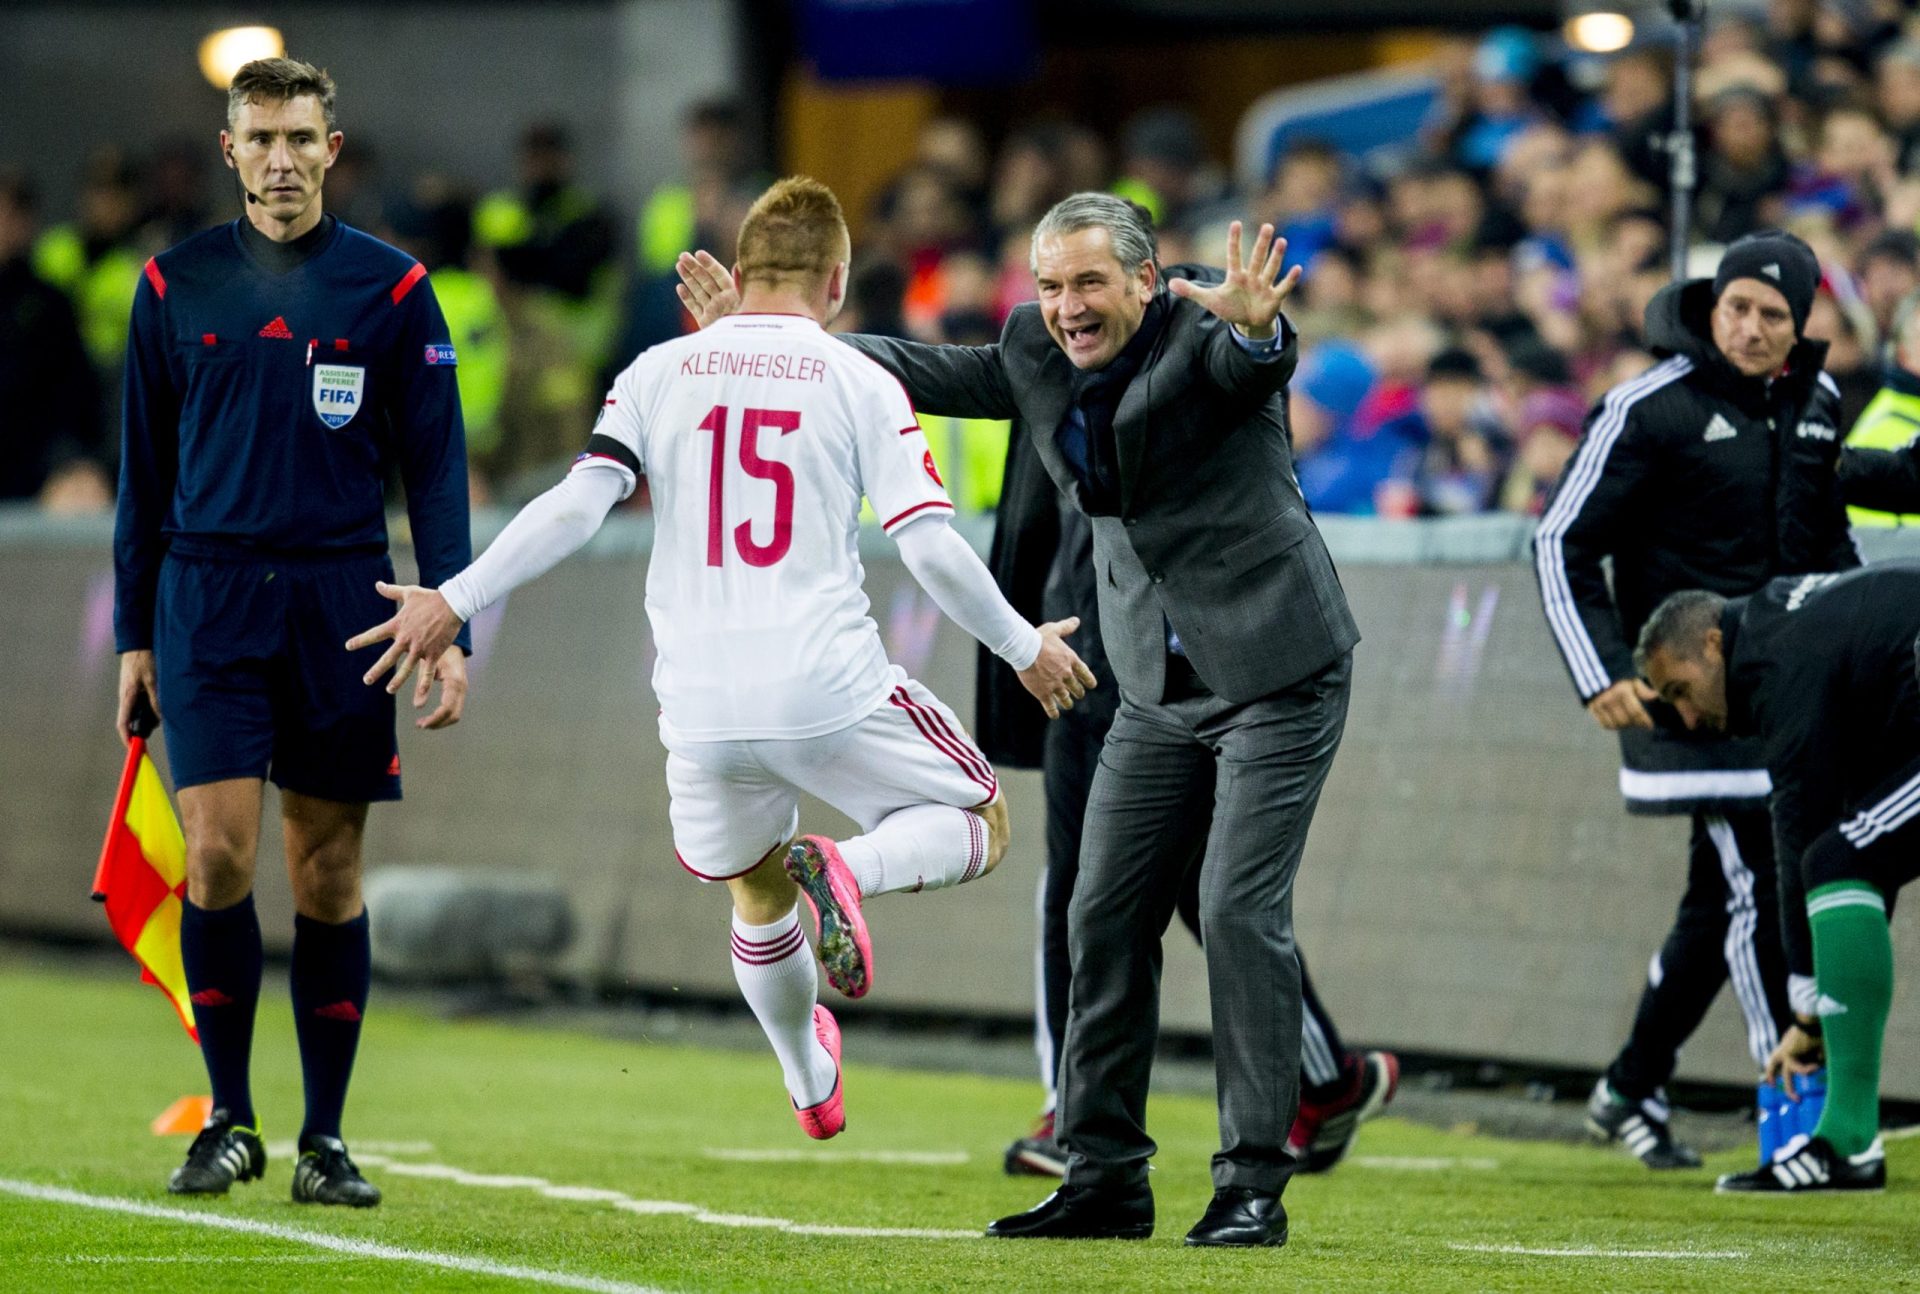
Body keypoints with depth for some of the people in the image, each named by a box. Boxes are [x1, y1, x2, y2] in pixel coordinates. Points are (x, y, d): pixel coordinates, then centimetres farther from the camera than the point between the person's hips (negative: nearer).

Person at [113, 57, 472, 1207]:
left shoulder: (391, 289, 2)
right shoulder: (176, 286, 6)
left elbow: (435, 468, 3)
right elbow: (146, 472, 11)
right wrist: (135, 636, 8)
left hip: (341, 599, 0)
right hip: (209, 599, 0)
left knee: (330, 871, 3)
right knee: (218, 852, -10)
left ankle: (326, 1140, 10)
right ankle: (230, 1121, 1)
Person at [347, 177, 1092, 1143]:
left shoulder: (659, 374, 5)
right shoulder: (860, 384, -1)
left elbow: (575, 507, -5)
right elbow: (929, 547, -5)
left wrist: (454, 600, 1)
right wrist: (1026, 647, 8)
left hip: (701, 708, 3)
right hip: (831, 691, -3)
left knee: (757, 894, 29)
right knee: (980, 827, 14)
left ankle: (811, 1085, 41)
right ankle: (847, 870, -17)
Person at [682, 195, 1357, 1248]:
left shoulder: (1204, 335, -16)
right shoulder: (1037, 356, 3)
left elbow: (1253, 364, -38)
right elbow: (917, 372, 13)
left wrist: (1254, 327, -62)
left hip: (1276, 674, -7)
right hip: (1161, 686, 7)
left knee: (1240, 909, -13)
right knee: (1106, 915, 4)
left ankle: (1253, 1187, -8)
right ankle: (1105, 1178, 12)